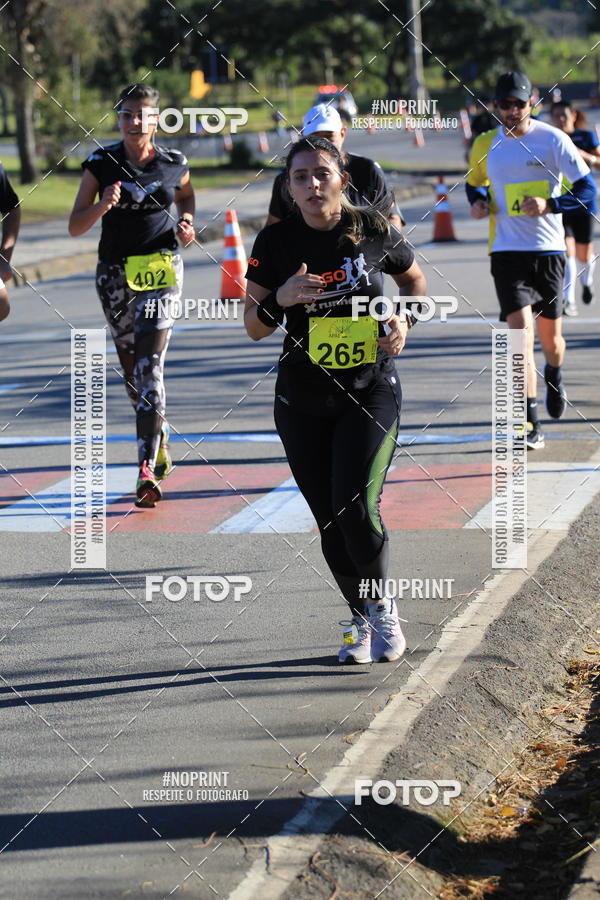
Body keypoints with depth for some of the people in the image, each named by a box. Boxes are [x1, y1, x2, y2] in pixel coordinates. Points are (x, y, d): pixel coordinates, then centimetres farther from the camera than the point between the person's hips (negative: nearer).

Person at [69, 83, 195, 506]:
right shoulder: (102, 163, -2)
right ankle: (160, 434, 40)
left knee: (149, 364, -15)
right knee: (131, 367, 13)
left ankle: (148, 468, -21)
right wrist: (103, 205, -23)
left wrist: (186, 224, 2)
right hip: (115, 272, 3)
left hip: (161, 269, -2)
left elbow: (186, 195, 23)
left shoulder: (174, 164, 0)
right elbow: (75, 226, -4)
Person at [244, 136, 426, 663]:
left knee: (357, 508, -16)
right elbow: (254, 327, 0)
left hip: (371, 392, -2)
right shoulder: (276, 242, -4)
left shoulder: (373, 230, -5)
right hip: (303, 402, 2)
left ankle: (384, 609, 9)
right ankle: (362, 621, 25)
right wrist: (281, 299, -20)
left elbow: (414, 278, 15)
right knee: (330, 520, 5)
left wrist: (404, 319, -4)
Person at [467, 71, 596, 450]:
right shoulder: (485, 145, 4)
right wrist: (478, 202, 0)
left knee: (550, 338, 12)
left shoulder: (554, 140, -5)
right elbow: (474, 182, 24)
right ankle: (530, 425, -15)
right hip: (507, 252, 0)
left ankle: (554, 377, 49)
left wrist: (549, 204, -21)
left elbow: (588, 191, -5)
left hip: (549, 251, 0)